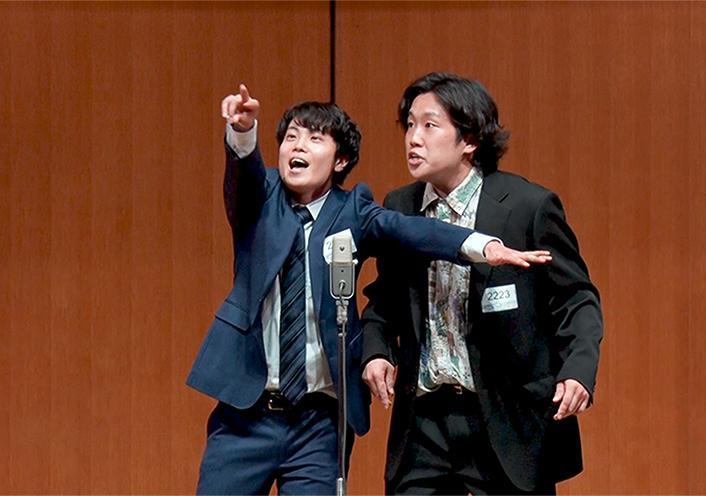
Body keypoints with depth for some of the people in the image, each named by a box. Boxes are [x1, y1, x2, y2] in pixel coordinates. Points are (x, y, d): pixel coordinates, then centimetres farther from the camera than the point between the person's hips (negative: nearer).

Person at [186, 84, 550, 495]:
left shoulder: (351, 211, 2)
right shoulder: (260, 197, 5)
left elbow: (404, 229, -14)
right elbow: (244, 168, -16)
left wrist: (482, 245, -34)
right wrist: (242, 130, -41)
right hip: (247, 412, 1)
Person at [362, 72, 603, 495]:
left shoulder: (530, 206, -8)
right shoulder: (399, 208, 7)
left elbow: (576, 298, -5)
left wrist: (579, 369, -21)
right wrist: (377, 350, -3)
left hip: (509, 423, -4)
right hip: (424, 417, 4)